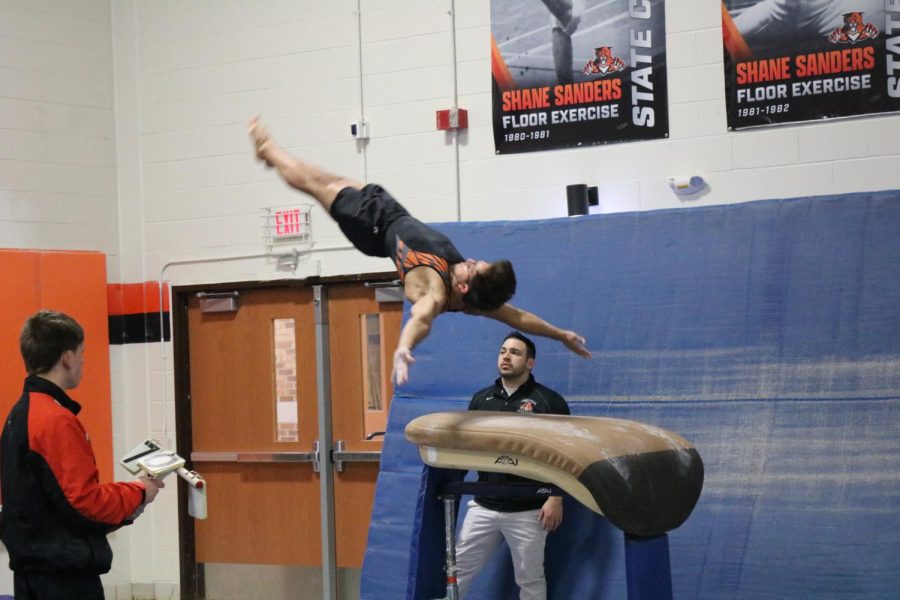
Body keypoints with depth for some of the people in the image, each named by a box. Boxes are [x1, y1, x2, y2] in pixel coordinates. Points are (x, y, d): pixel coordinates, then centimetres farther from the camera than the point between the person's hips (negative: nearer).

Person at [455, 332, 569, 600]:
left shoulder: (549, 401, -3)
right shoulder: (481, 399, 10)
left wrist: (556, 499, -12)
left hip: (528, 510, -4)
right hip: (484, 506, 4)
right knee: (457, 570, 6)